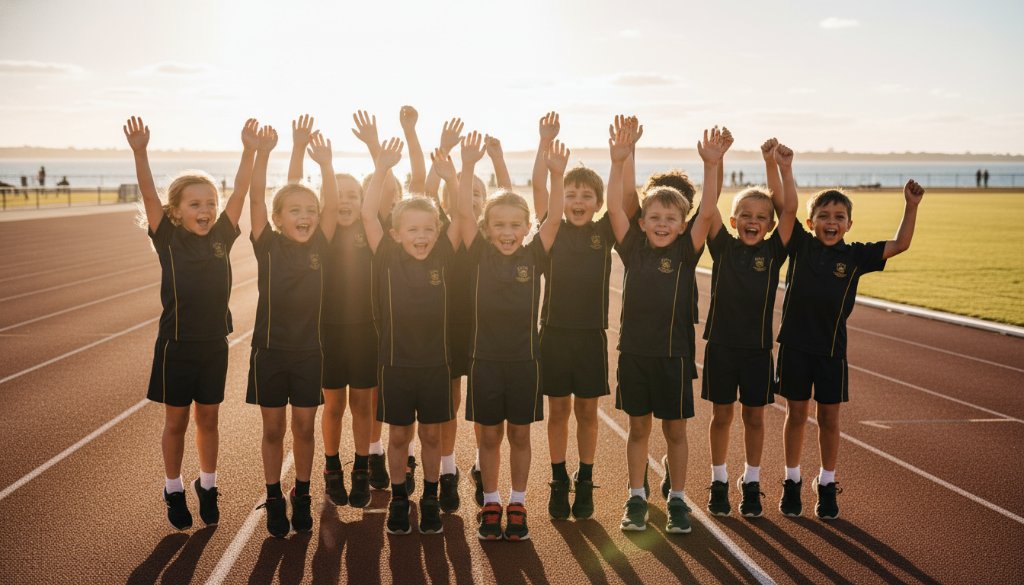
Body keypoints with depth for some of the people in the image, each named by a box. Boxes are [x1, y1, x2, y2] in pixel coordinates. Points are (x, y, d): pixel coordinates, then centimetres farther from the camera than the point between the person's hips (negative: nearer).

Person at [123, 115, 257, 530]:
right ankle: (174, 491, 26)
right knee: (176, 422, 10)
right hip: (176, 345, -2)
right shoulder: (168, 240, -8)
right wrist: (139, 152, -33)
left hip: (214, 344, 3)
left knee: (208, 420, 15)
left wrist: (250, 151, -21)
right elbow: (149, 196, -20)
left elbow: (240, 191, -9)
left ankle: (207, 488, 30)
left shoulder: (222, 236, -1)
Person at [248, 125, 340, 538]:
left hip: (309, 351, 1)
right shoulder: (267, 246, -5)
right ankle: (274, 499, 22)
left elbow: (332, 206, -13)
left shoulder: (320, 247, -1)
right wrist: (262, 154, -29)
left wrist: (325, 164, -26)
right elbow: (256, 200, -16)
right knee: (273, 429, 8)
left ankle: (301, 496, 25)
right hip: (269, 349, -1)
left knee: (304, 427, 10)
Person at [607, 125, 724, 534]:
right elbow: (614, 207, -8)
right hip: (634, 350, 1)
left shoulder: (685, 253, -1)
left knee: (675, 430, 8)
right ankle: (636, 499, 21)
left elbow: (707, 213, -12)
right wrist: (618, 162, -19)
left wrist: (711, 166, -22)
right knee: (638, 428, 11)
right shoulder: (633, 249, 2)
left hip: (672, 352, -1)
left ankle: (677, 500, 21)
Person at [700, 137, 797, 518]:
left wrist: (782, 166, -17)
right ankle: (719, 482, 22)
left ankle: (751, 484, 23)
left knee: (754, 417, 9)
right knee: (721, 415, 9)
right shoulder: (723, 247, -1)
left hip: (757, 347, 0)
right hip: (721, 344, 0)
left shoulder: (772, 251, -1)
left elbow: (790, 208, -11)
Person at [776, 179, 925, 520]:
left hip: (831, 348, 1)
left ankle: (827, 486, 23)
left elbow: (900, 245, -2)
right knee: (796, 415, 10)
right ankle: (792, 482, 24)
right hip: (795, 344, -1)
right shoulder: (800, 245, -2)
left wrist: (911, 206, -10)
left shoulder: (855, 256, 0)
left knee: (829, 418, 8)